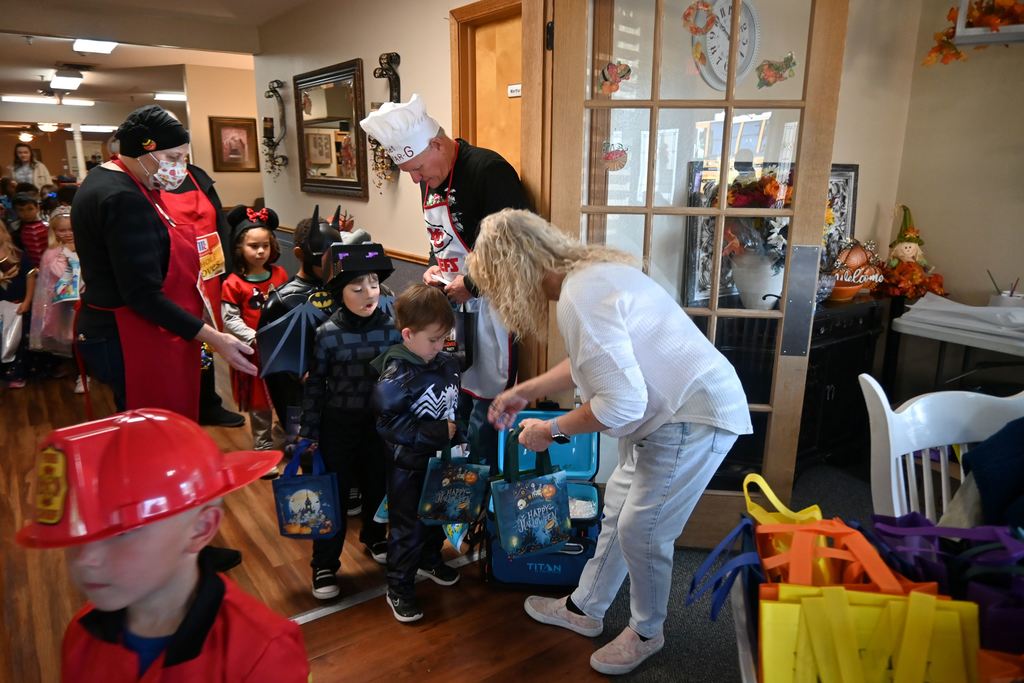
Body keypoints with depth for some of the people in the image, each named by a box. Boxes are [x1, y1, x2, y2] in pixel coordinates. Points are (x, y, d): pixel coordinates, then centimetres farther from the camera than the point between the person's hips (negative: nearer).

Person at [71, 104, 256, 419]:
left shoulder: (107, 179, 11)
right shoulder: (124, 199, -22)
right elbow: (142, 294, -26)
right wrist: (214, 338, -27)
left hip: (119, 332, 11)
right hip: (132, 342, -11)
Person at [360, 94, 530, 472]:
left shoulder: (489, 170, -18)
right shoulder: (430, 179, 10)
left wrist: (472, 284, -17)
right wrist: (435, 268, 5)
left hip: (489, 302, -8)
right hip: (454, 302, 9)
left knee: (485, 411, -2)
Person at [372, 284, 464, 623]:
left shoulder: (448, 363, -4)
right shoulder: (397, 375, -24)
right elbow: (388, 423, -27)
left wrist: (456, 438, 6)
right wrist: (437, 432, -26)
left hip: (440, 458, 7)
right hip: (407, 464, -6)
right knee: (408, 527, 5)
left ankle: (429, 559, 50)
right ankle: (398, 589, 24)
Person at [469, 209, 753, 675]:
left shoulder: (579, 298, -26)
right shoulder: (586, 272, 5)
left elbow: (621, 403, -27)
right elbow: (596, 361, 19)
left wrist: (551, 430, -12)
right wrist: (524, 392, 24)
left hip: (696, 414, -10)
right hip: (664, 408, 10)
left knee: (641, 531, 3)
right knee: (618, 509, 18)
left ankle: (647, 633, 30)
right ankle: (585, 609, 37)